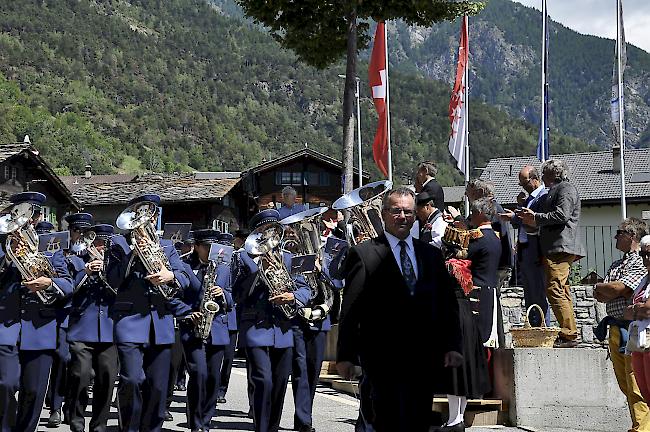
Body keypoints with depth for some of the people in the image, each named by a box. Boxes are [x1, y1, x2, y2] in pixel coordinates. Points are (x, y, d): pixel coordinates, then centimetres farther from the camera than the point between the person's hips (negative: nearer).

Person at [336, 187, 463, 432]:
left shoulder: (431, 254, 15)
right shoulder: (364, 254, 0)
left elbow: (448, 304, 14)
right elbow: (350, 309, -2)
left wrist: (452, 346, 3)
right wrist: (345, 355, -6)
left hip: (425, 357, 5)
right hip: (384, 357, -5)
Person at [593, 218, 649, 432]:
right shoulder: (616, 265, 21)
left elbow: (618, 287, -18)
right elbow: (599, 295, 14)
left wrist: (600, 287, 2)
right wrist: (611, 292, -7)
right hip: (615, 329, 9)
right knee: (625, 385, 11)